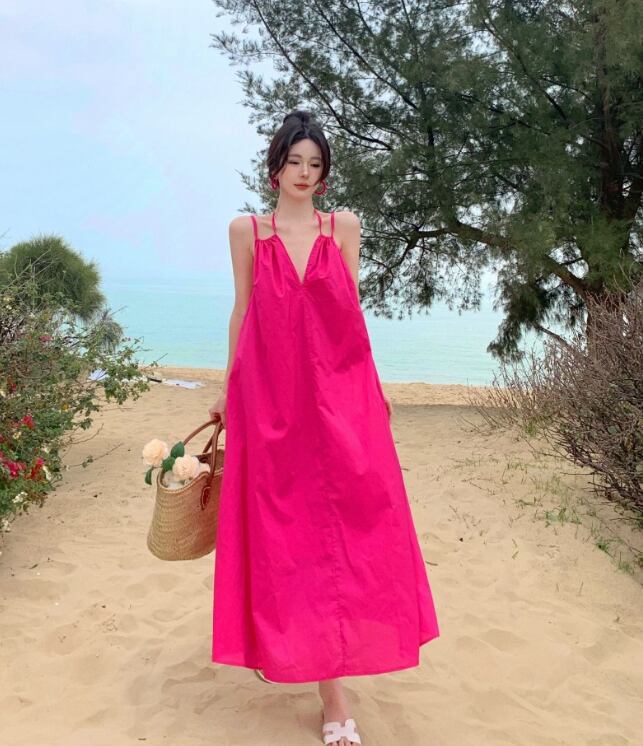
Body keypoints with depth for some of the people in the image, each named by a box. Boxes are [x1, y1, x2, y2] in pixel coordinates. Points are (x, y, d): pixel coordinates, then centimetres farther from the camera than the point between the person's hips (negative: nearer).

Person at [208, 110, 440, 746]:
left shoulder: (344, 226, 10)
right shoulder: (246, 230, 8)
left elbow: (351, 311, 10)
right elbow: (242, 312, 10)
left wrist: (372, 385, 5)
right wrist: (227, 391, 9)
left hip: (339, 395, 1)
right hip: (269, 395, 0)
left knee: (343, 522, 0)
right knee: (283, 530, 0)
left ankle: (331, 674, 18)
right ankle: (330, 687, 10)